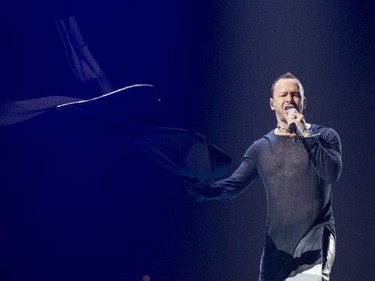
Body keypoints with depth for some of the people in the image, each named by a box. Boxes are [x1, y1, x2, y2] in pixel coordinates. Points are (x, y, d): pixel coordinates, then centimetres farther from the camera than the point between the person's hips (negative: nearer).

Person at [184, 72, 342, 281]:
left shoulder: (324, 136, 4)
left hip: (315, 239, -4)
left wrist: (305, 134, -16)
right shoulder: (261, 148, 12)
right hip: (276, 243, 4)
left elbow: (332, 174, -13)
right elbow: (232, 186, 3)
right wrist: (198, 185, -16)